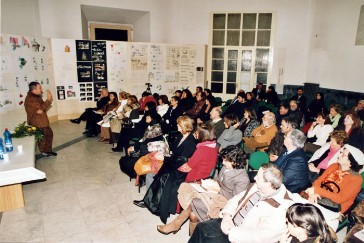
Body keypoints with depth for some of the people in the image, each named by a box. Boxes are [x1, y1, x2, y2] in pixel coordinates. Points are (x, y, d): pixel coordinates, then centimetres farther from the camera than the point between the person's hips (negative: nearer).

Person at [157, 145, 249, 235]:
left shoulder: (243, 179, -20)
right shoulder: (226, 167, 0)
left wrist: (218, 189, -19)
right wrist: (212, 182, -5)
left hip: (224, 201, -7)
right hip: (216, 193, 7)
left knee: (192, 203, -17)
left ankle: (176, 224, 3)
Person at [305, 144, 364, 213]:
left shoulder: (356, 179, -8)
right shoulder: (334, 166, 8)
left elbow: (339, 198, -17)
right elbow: (319, 180, 3)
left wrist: (317, 190, -21)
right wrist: (314, 192, -18)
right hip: (320, 196, 5)